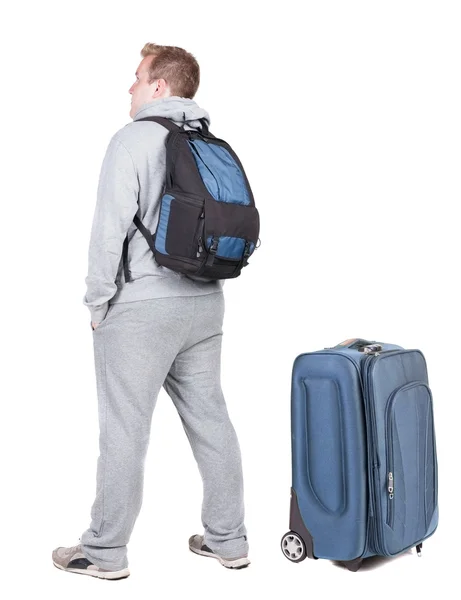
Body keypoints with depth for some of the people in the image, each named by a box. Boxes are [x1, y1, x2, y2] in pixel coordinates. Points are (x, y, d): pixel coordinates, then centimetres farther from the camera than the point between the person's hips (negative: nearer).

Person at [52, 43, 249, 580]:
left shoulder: (135, 138, -9)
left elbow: (110, 228, -14)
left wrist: (98, 302, -5)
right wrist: (201, 284, 17)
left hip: (141, 308, -7)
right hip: (205, 303, 7)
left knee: (124, 430, 1)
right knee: (210, 420, 11)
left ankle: (104, 551, 12)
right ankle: (228, 540, 20)